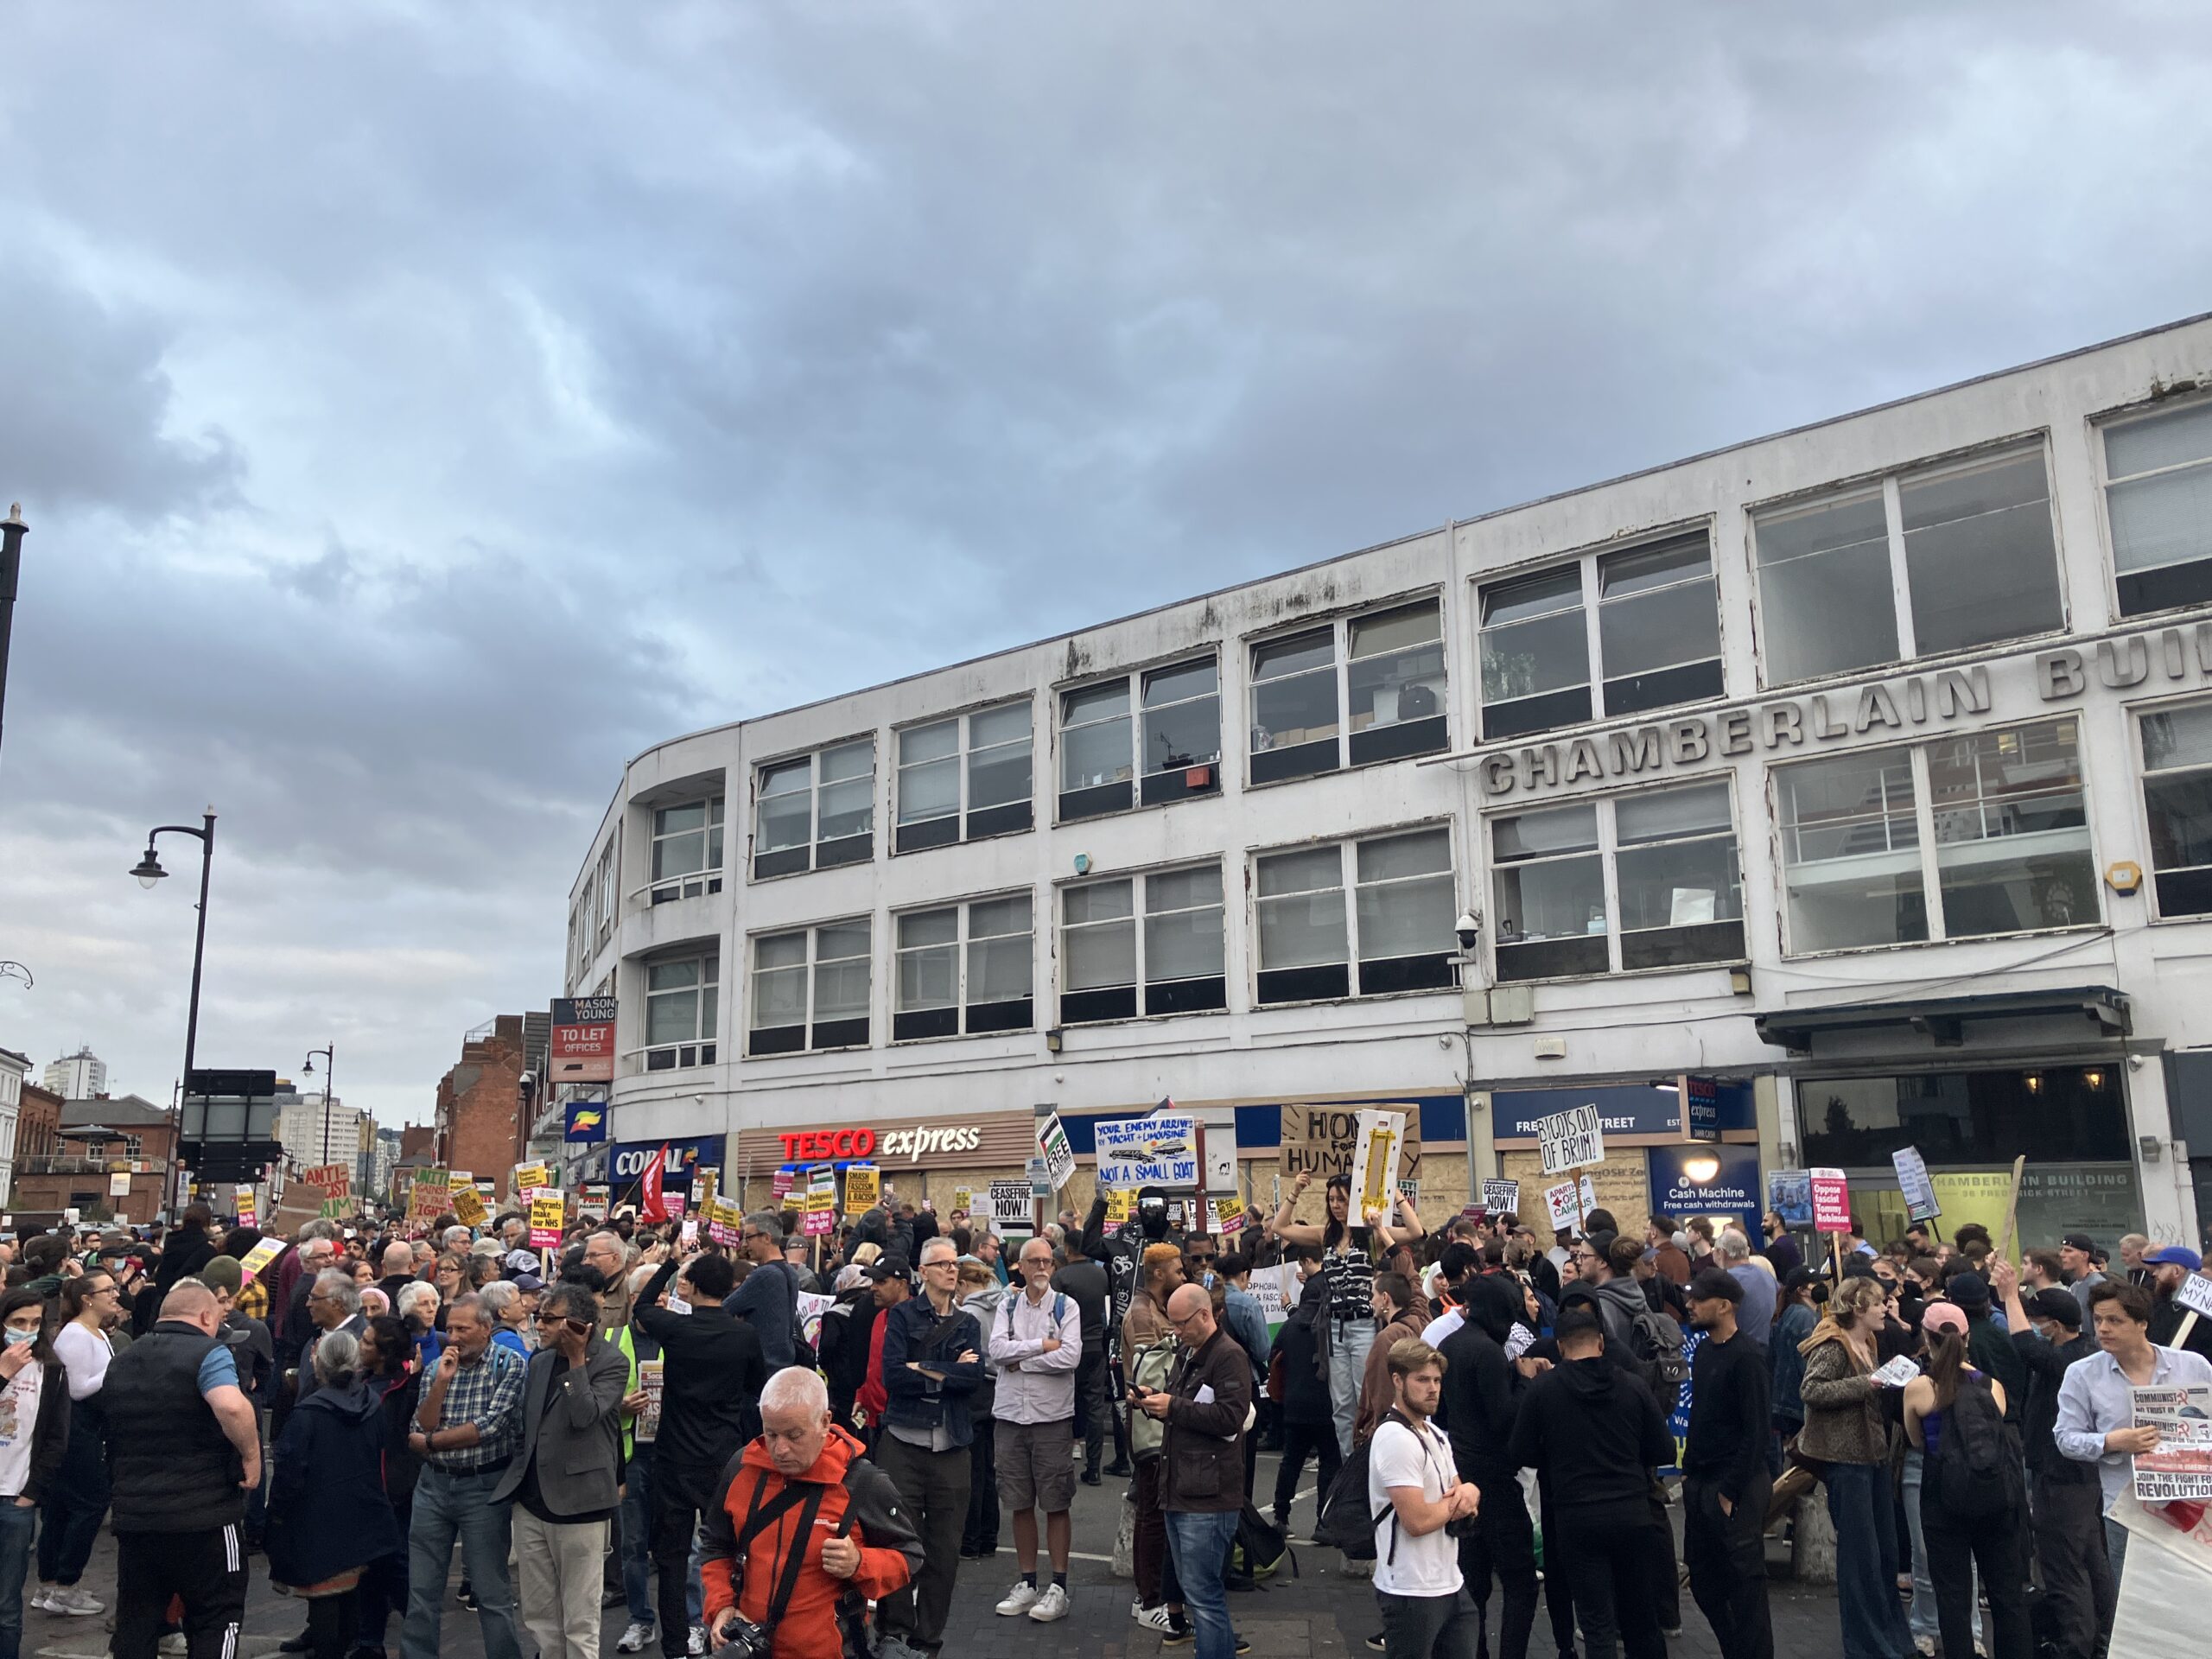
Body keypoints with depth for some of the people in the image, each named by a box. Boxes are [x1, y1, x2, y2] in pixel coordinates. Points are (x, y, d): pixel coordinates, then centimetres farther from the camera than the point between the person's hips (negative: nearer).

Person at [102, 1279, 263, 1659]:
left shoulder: (122, 1361, 14)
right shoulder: (208, 1353, -12)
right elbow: (231, 1406, -31)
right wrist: (252, 1454, -18)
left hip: (133, 1514, 7)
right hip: (204, 1516, -7)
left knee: (134, 1626, 15)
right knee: (216, 1620, 4)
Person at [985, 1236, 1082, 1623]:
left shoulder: (1066, 1306, -2)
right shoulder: (1007, 1306, 7)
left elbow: (1070, 1356, -16)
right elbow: (995, 1350, -8)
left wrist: (1019, 1360, -10)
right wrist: (1042, 1346, -15)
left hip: (1053, 1416, -3)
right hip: (1009, 1415, 3)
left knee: (1056, 1504, 2)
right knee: (1020, 1504, 11)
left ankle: (1058, 1588, 11)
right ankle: (1027, 1584, 22)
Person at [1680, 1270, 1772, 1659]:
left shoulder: (1747, 1357, -14)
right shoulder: (1703, 1351, 10)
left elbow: (1758, 1429, -16)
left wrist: (1730, 1490, -16)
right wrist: (1689, 1470, 11)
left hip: (1737, 1486, -8)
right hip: (1700, 1481, 8)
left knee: (1745, 1582, 0)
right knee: (1703, 1578, 13)